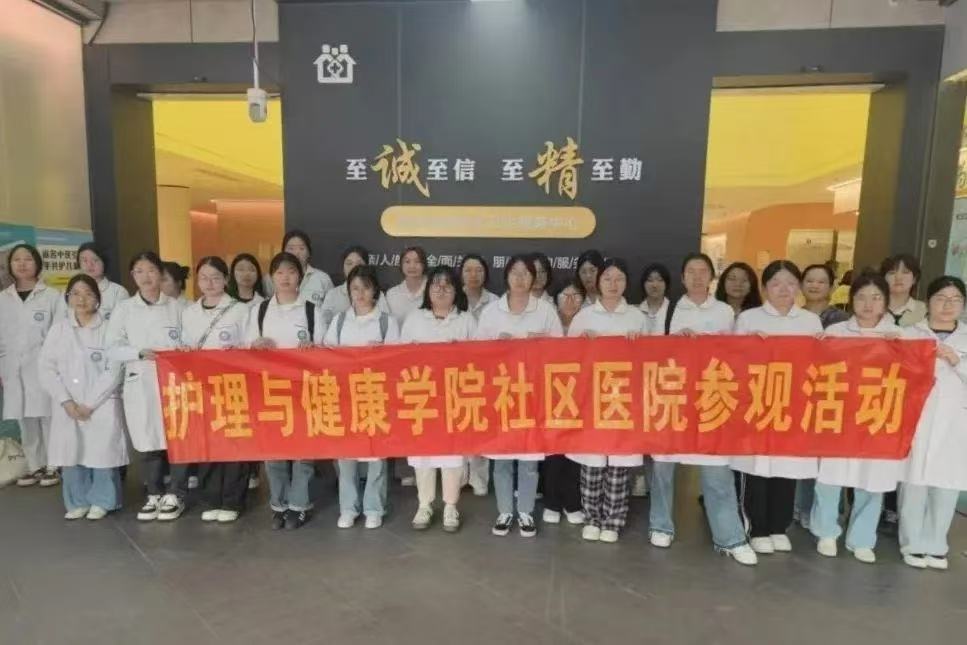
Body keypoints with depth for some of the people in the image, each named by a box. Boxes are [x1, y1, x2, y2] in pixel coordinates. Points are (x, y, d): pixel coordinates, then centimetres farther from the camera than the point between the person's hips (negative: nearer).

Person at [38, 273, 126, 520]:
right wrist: (66, 401, -8)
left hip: (102, 405, -3)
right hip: (67, 407, 3)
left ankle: (101, 502, 14)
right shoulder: (58, 329, 8)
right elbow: (46, 368, 4)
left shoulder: (108, 329, -1)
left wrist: (90, 404, -11)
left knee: (102, 453, -3)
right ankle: (78, 502, 21)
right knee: (71, 454, 4)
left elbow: (114, 371, -6)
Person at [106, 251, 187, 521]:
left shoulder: (176, 307, 5)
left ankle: (175, 494, 14)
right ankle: (154, 494, 21)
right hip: (140, 383, 1)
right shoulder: (123, 309, 6)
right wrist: (141, 352, -12)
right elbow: (112, 349, 3)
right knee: (148, 439, 5)